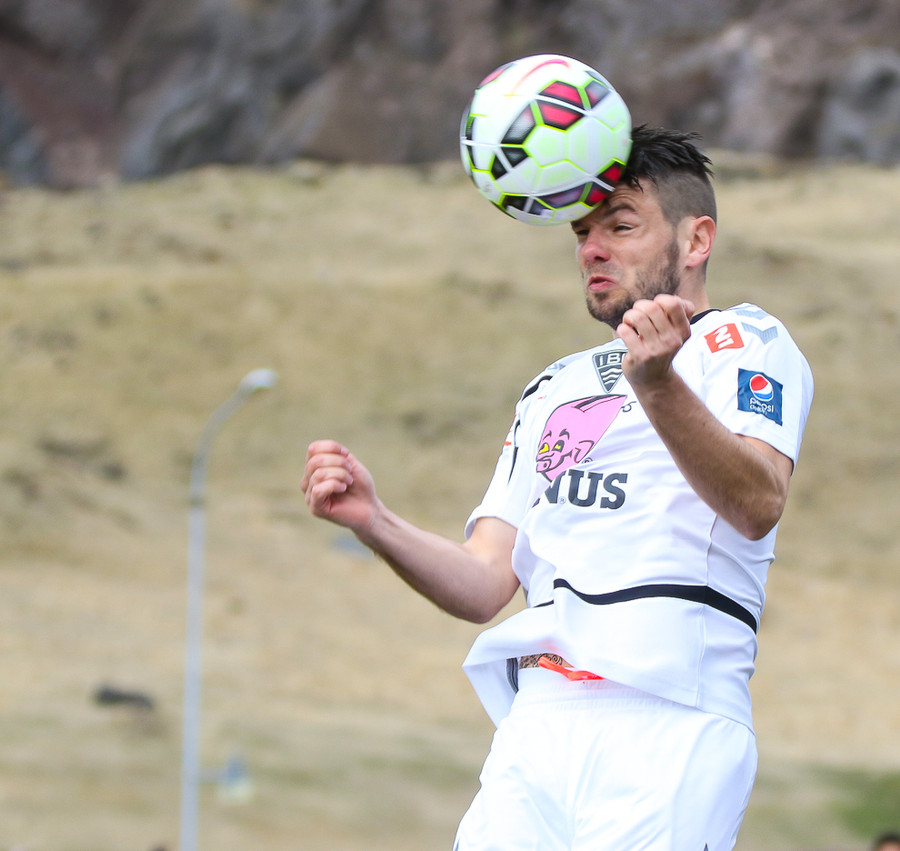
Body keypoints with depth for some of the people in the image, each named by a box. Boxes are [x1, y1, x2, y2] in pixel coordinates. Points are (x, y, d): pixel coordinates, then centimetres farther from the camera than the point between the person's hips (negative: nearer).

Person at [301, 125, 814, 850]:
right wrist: (374, 523, 1)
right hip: (536, 725, 6)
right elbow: (484, 587, 18)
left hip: (667, 728, -6)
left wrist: (658, 385, -31)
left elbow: (758, 506, -15)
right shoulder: (554, 389, 28)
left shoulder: (740, 341, 6)